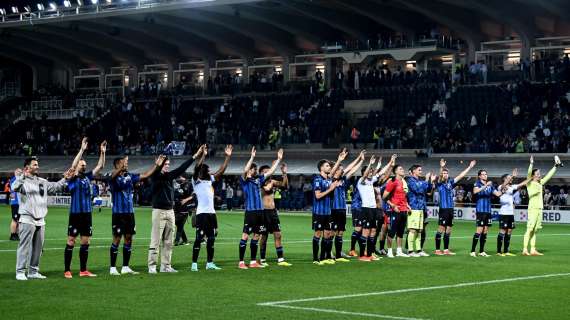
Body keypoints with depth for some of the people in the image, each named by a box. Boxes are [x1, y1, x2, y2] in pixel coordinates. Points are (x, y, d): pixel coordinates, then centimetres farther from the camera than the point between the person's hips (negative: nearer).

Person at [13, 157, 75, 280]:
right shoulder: (22, 181, -6)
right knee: (24, 246, -8)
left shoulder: (42, 182, 17)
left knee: (38, 248, 10)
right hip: (27, 220, -7)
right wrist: (23, 176, -39)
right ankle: (20, 272, -4)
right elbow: (14, 187, -25)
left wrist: (65, 179, 11)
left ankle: (33, 272, 19)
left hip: (40, 220, 7)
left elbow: (56, 187, 22)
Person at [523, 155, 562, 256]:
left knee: (534, 230, 7)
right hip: (533, 209, -7)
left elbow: (549, 175, 25)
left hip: (539, 209, 7)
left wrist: (556, 166, 26)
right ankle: (525, 250, -11)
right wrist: (531, 164, -29)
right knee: (529, 229, -10)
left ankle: (533, 250, 8)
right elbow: (528, 174, -19)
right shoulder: (530, 183, -2)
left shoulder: (540, 183, 17)